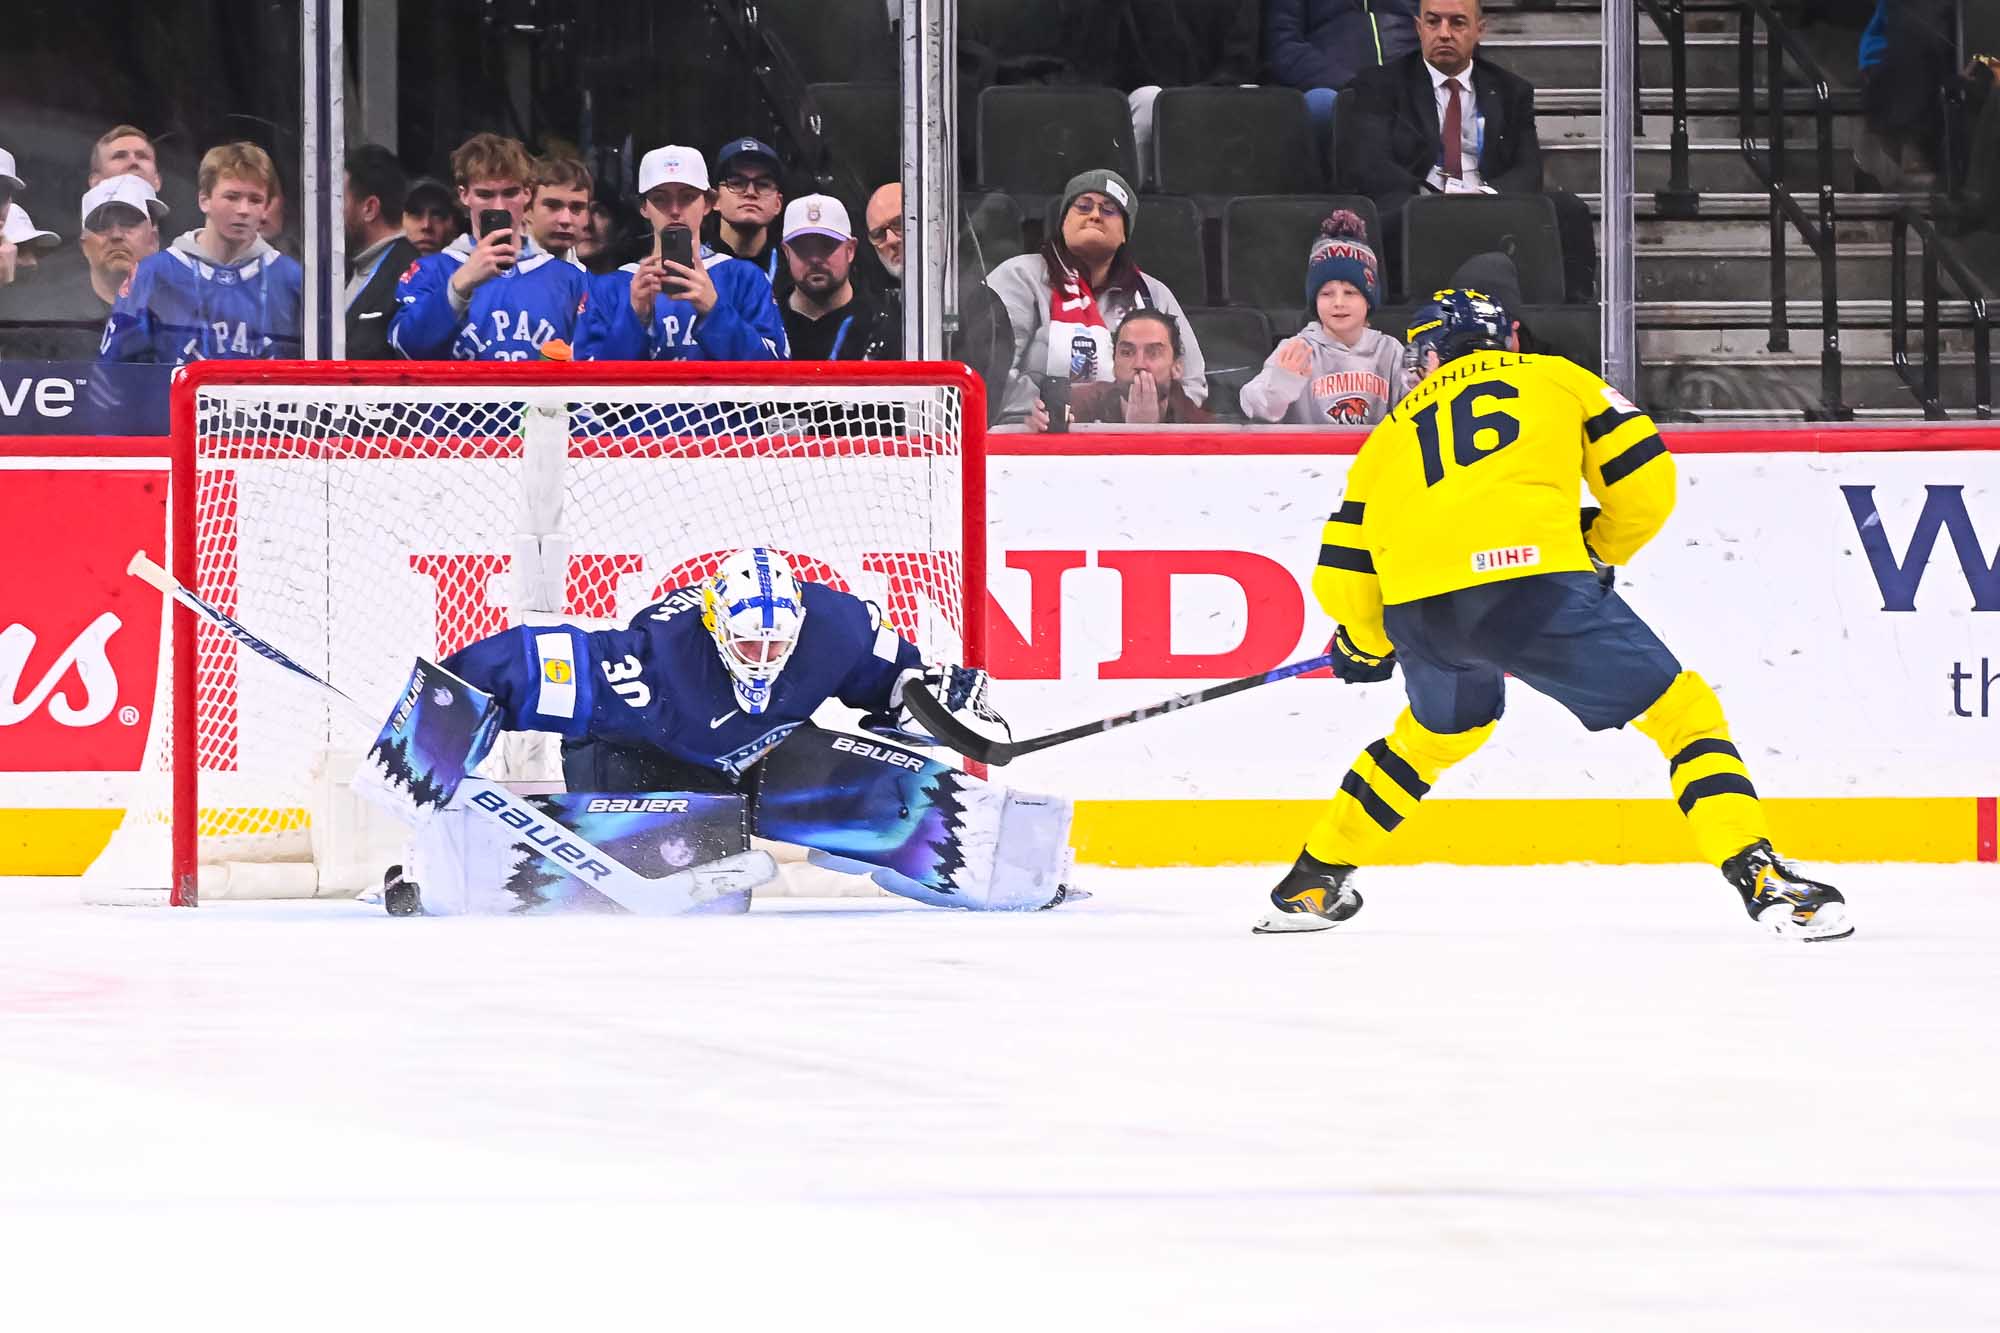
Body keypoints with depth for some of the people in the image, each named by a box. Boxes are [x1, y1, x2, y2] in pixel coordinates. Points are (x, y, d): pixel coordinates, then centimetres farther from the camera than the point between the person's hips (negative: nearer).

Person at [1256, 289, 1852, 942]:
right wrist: (1601, 551, 33)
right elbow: (1644, 482, 14)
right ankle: (1762, 880, -11)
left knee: (1441, 730, 35)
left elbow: (1343, 576, 27)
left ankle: (1310, 885, 40)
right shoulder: (1558, 379, 24)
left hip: (1416, 608, 4)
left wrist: (1364, 648, 47)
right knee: (1683, 711, 7)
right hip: (1532, 580, -4)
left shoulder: (1393, 430, 30)